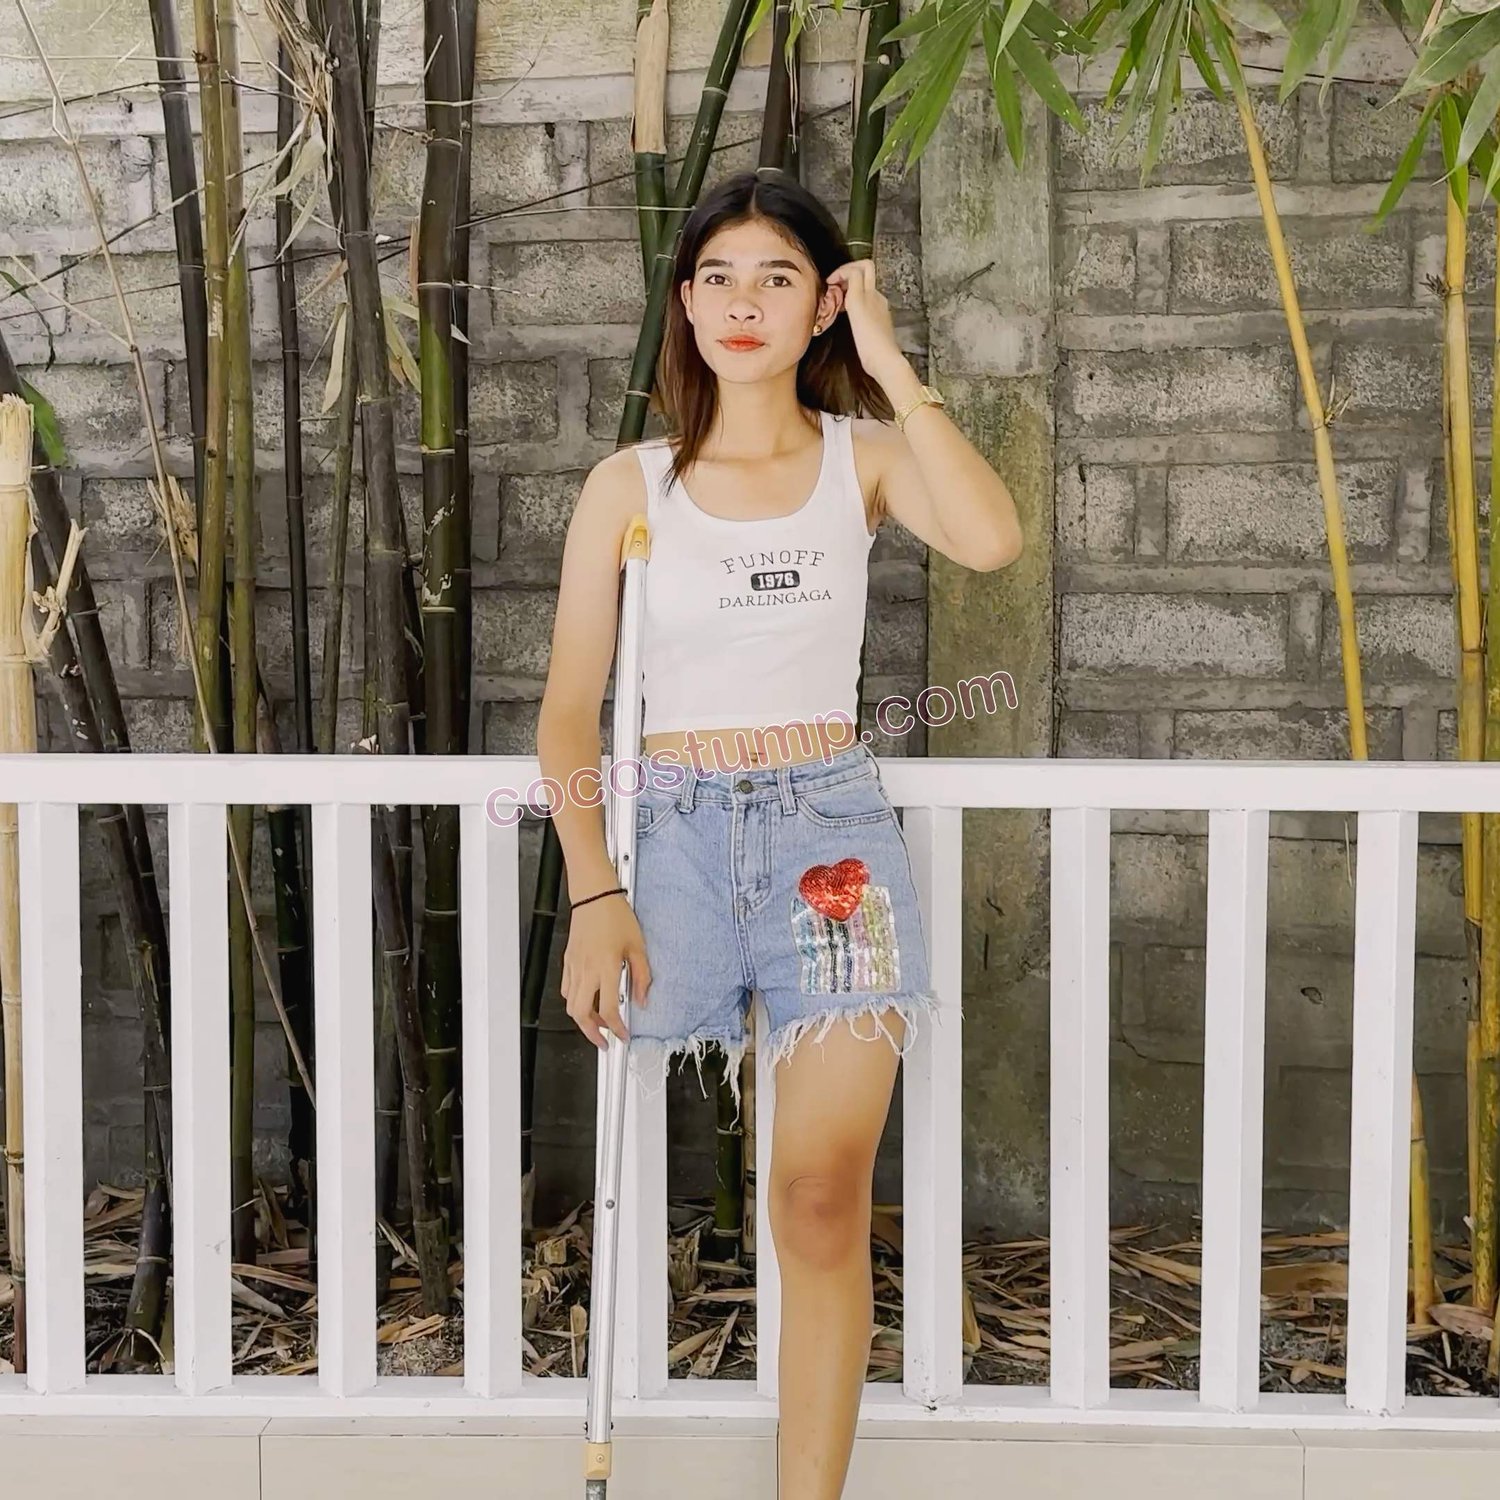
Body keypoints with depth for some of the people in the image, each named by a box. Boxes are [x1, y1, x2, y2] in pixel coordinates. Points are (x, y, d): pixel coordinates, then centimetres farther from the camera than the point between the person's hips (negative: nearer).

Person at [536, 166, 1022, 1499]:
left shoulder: (864, 456, 6)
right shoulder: (631, 484, 6)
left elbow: (993, 540, -16)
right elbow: (570, 709, 3)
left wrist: (890, 363, -9)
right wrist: (594, 893, -7)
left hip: (832, 833, 0)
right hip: (672, 831, 1)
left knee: (825, 1190, -7)